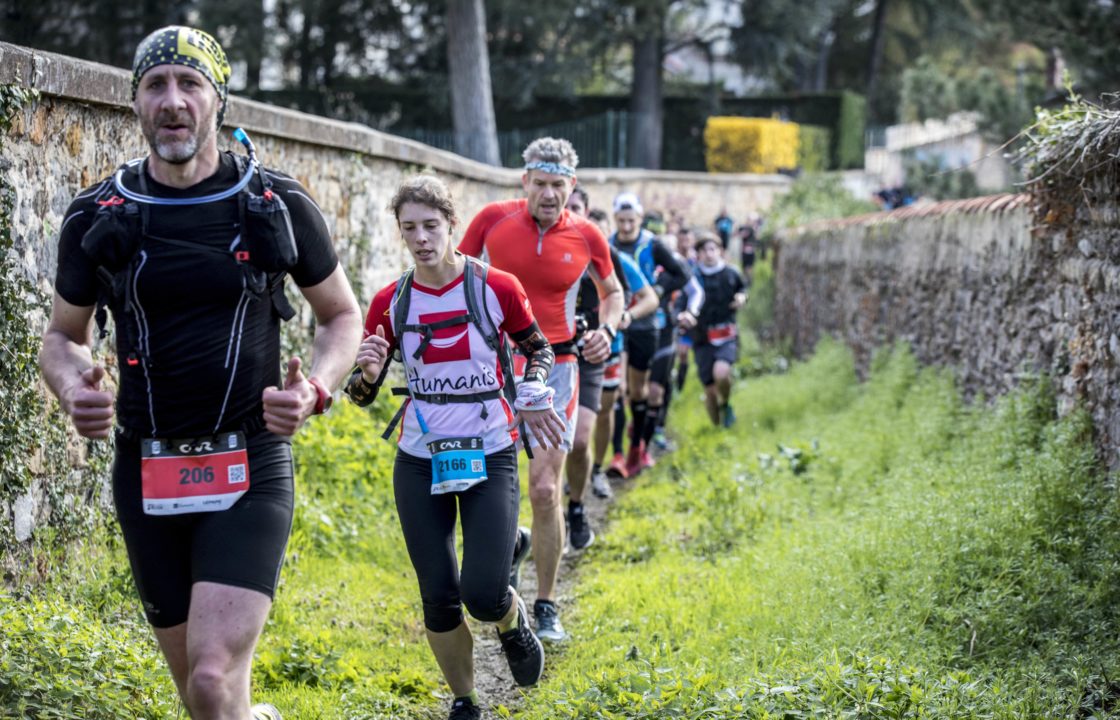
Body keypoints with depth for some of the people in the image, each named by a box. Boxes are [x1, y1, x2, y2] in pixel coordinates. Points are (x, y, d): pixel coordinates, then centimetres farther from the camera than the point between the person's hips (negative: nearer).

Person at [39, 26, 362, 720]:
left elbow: (343, 315, 9)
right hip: (148, 473, 3)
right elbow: (63, 336, 13)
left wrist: (314, 391, -11)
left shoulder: (280, 206, -2)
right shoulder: (98, 217, 1)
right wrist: (74, 390, -10)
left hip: (251, 469, -3)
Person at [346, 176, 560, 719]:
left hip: (489, 457, -2)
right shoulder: (390, 302, -2)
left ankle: (513, 623, 25)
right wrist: (367, 372, -17)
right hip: (420, 463, 2)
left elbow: (538, 348, 11)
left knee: (484, 595, -13)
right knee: (439, 597, 0)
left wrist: (532, 394, -8)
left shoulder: (497, 288, -7)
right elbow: (361, 395, 6)